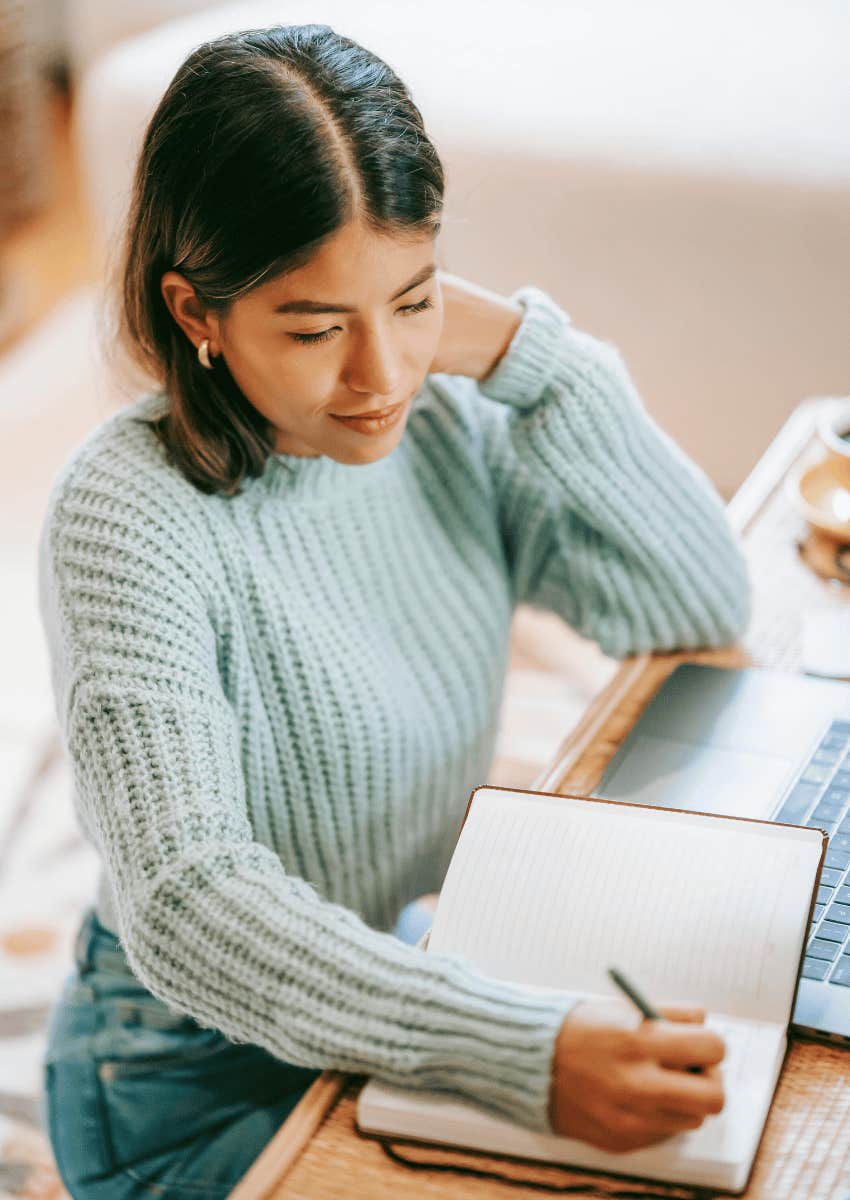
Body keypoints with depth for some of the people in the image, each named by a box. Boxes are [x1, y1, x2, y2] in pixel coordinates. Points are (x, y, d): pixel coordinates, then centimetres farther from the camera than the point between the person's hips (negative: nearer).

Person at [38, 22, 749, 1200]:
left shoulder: (439, 418, -4)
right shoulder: (127, 515, -23)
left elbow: (705, 605, -2)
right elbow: (192, 906, -31)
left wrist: (528, 349, -14)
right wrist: (525, 1054, -44)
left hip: (422, 997, 6)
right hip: (208, 1088, -5)